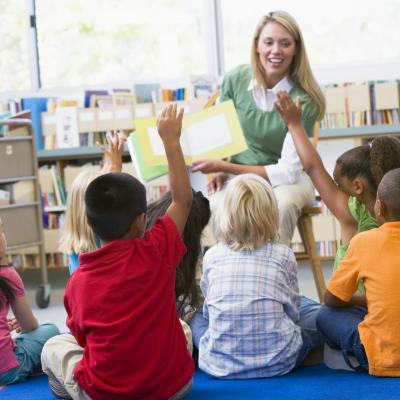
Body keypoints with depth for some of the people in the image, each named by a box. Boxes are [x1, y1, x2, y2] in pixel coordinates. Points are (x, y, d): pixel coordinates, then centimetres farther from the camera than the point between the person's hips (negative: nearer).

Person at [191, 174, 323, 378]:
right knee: (317, 314, 23)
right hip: (277, 362, 0)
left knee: (196, 315, 30)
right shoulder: (283, 255, -3)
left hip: (220, 364, 0)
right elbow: (293, 311, 5)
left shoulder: (212, 256, 0)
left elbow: (209, 310, 11)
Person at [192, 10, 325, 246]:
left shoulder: (303, 100, -18)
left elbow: (288, 171, -19)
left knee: (283, 204, -37)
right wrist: (220, 171, -9)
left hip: (290, 178, -2)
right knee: (219, 206, -32)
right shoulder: (235, 80, -7)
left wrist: (225, 167, -21)